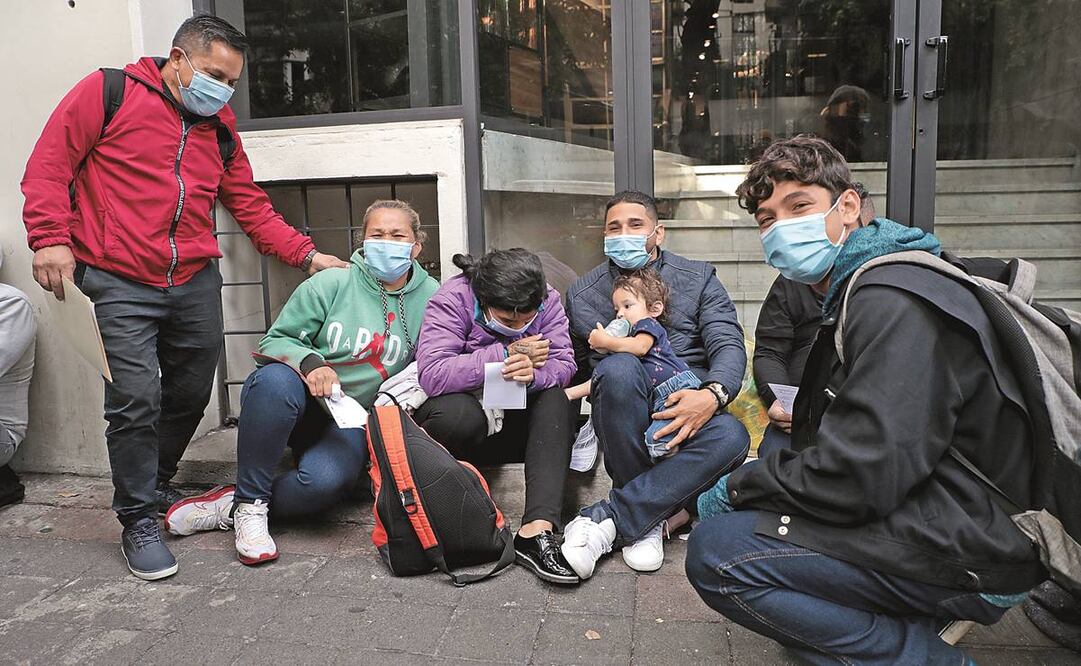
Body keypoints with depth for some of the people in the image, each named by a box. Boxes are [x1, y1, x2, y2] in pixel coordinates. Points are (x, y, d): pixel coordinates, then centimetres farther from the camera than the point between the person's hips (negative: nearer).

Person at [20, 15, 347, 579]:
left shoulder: (220, 127, 15)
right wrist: (51, 238, -13)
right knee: (136, 398, -11)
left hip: (196, 283, 5)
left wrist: (305, 256, 8)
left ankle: (154, 488, 35)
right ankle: (138, 519, 7)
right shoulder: (108, 93, 1)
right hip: (122, 283, -5)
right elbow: (49, 164, -1)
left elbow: (251, 206, 16)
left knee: (190, 395, 10)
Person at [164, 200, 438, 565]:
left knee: (326, 481, -34)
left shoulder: (429, 297, 2)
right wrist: (308, 360, -23)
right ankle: (250, 501, -20)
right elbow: (274, 342, -3)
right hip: (298, 402, 0)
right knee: (276, 377, -38)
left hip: (351, 419, 1)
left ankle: (231, 507, -8)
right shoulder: (331, 283, -4)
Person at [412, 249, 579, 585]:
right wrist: (505, 355, -31)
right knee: (461, 413, -38)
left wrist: (534, 374, -35)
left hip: (511, 417, 4)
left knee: (555, 400, -25)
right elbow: (432, 374, -33)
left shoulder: (547, 301, -9)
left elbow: (563, 364, -12)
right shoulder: (453, 299, -21)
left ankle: (537, 530, -36)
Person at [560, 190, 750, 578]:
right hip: (625, 421, 0)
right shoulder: (582, 294, 14)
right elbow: (576, 371, 18)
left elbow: (728, 345, -2)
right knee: (618, 368, -37)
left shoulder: (698, 279, 11)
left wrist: (712, 393, -23)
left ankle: (605, 519, -28)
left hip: (689, 410, 1)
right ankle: (647, 520, -22)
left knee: (731, 438, -35)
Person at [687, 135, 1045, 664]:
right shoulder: (853, 294, 14)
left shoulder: (893, 303, -19)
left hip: (970, 556, -11)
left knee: (716, 554, -20)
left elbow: (860, 479, -26)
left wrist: (734, 489, -13)